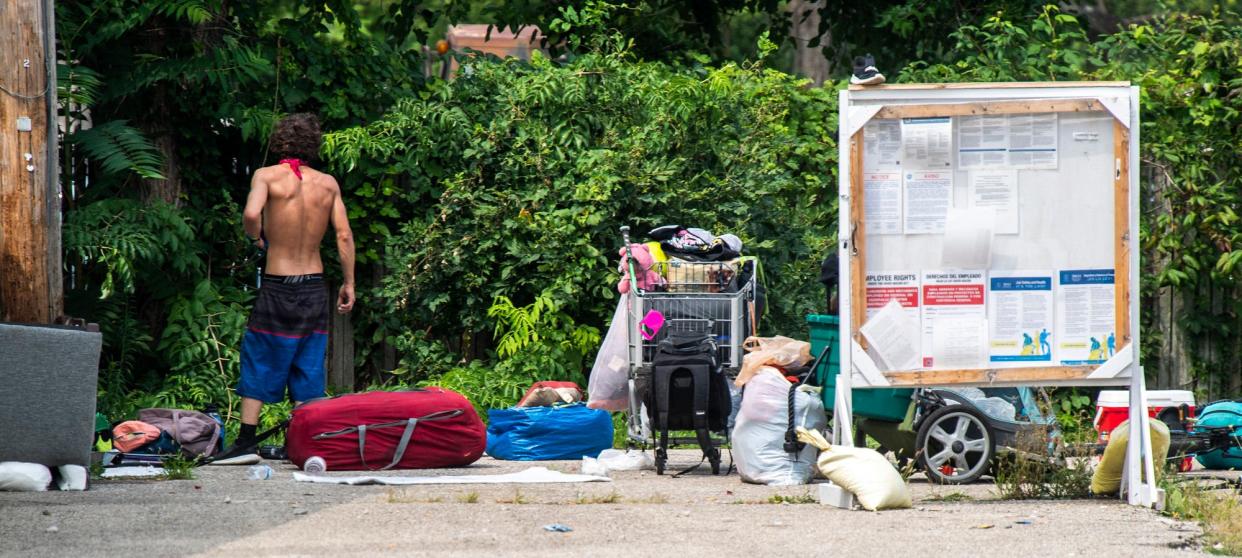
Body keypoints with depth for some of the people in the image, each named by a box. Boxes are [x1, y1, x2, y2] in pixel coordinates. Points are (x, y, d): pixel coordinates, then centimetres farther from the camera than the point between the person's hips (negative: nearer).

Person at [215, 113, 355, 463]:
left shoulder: (267, 176, -6)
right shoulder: (328, 184, 4)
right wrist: (348, 284, 7)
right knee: (308, 366, 9)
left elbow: (251, 214, -24)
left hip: (277, 287, -3)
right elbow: (344, 236, 1)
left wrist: (257, 238, -3)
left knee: (259, 360, 3)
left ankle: (246, 442, -2)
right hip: (315, 288, 3)